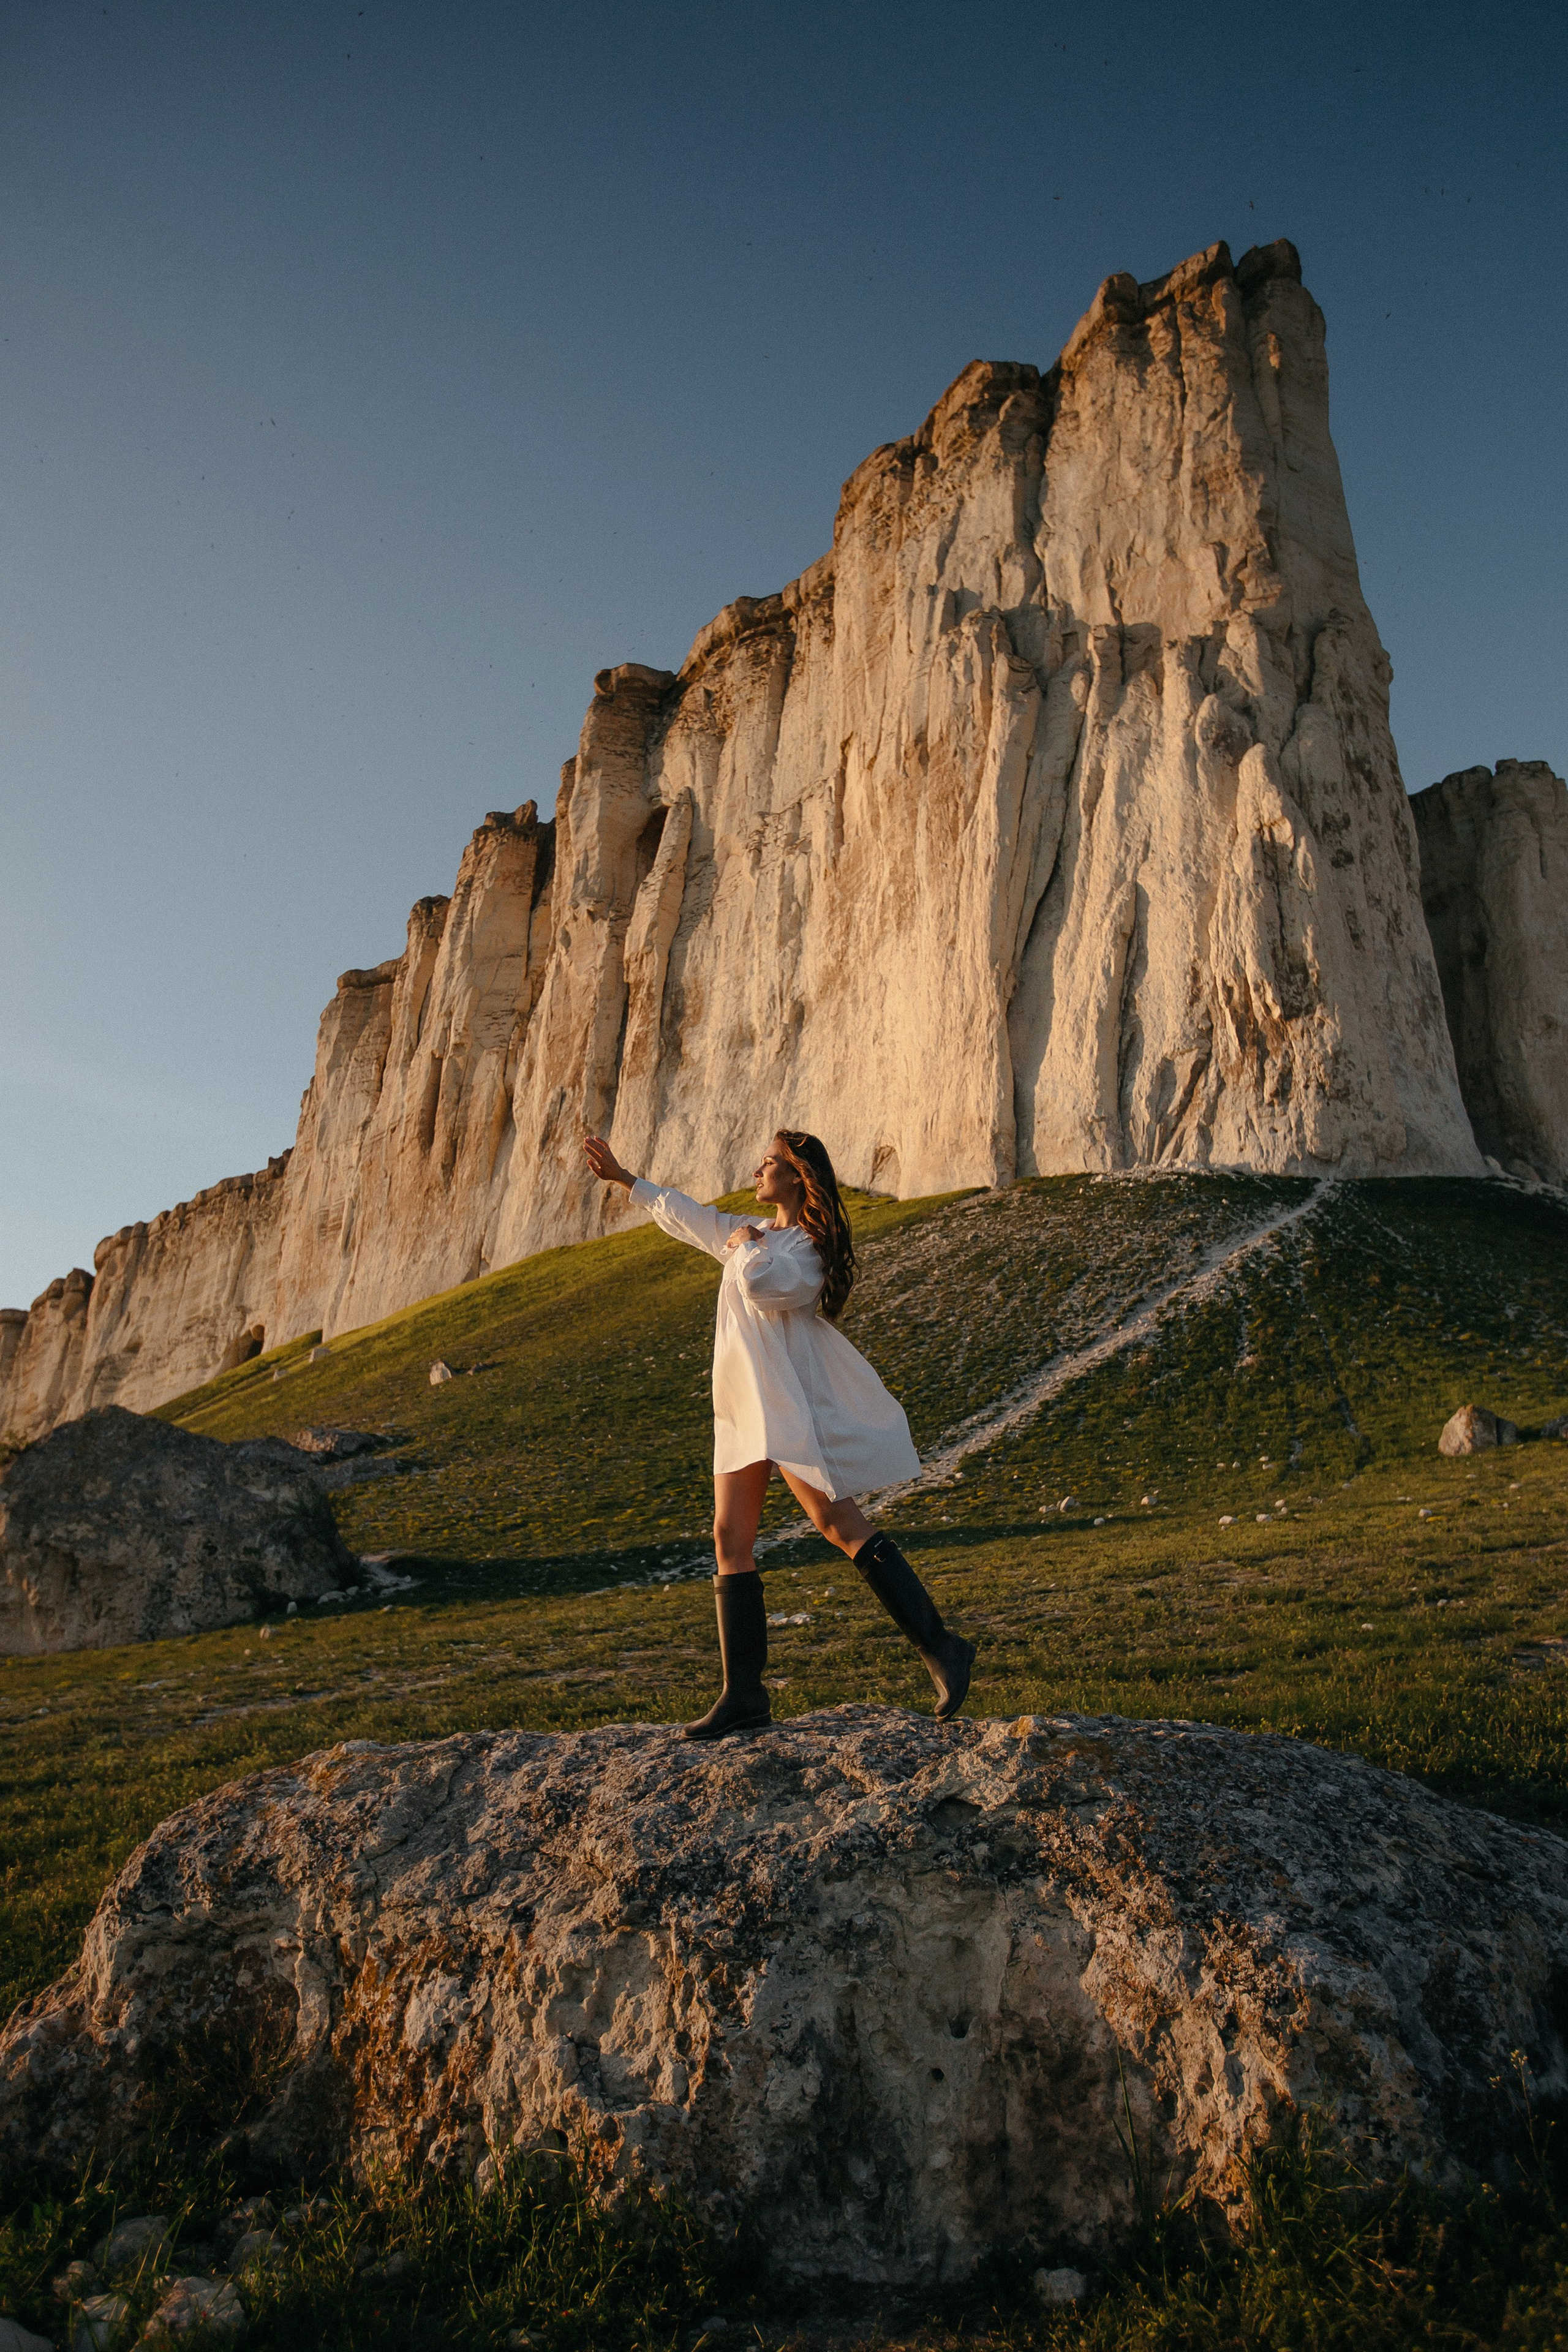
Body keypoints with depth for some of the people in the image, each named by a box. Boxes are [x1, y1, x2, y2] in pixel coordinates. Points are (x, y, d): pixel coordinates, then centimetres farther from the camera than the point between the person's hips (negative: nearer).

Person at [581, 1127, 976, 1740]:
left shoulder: (808, 1246, -7)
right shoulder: (752, 1233, 21)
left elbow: (764, 1284, -28)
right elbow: (688, 1217, 33)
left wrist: (746, 1247, -6)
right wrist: (623, 1178, 41)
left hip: (789, 1401, -9)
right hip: (742, 1405, 9)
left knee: (836, 1520, -15)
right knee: (730, 1539, 3)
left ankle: (940, 1648, -9)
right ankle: (744, 1696, 7)